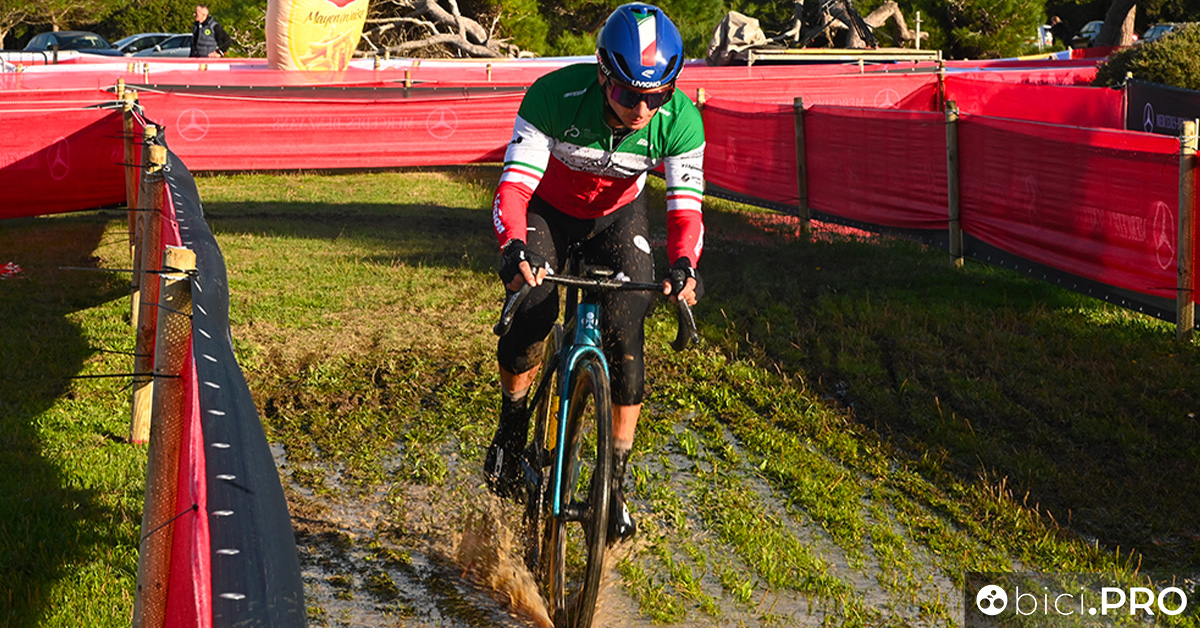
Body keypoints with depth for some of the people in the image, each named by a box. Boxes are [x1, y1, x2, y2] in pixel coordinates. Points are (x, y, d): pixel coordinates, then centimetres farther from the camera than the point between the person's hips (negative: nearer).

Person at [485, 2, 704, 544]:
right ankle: (512, 424, 8)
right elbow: (515, 183, -37)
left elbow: (685, 204, -28)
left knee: (625, 343, -13)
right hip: (548, 209, -1)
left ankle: (616, 484, 2)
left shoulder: (679, 119, -29)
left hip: (618, 215, 1)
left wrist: (683, 265, -49)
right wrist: (514, 247, -57)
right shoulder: (555, 96, -35)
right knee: (531, 314, -22)